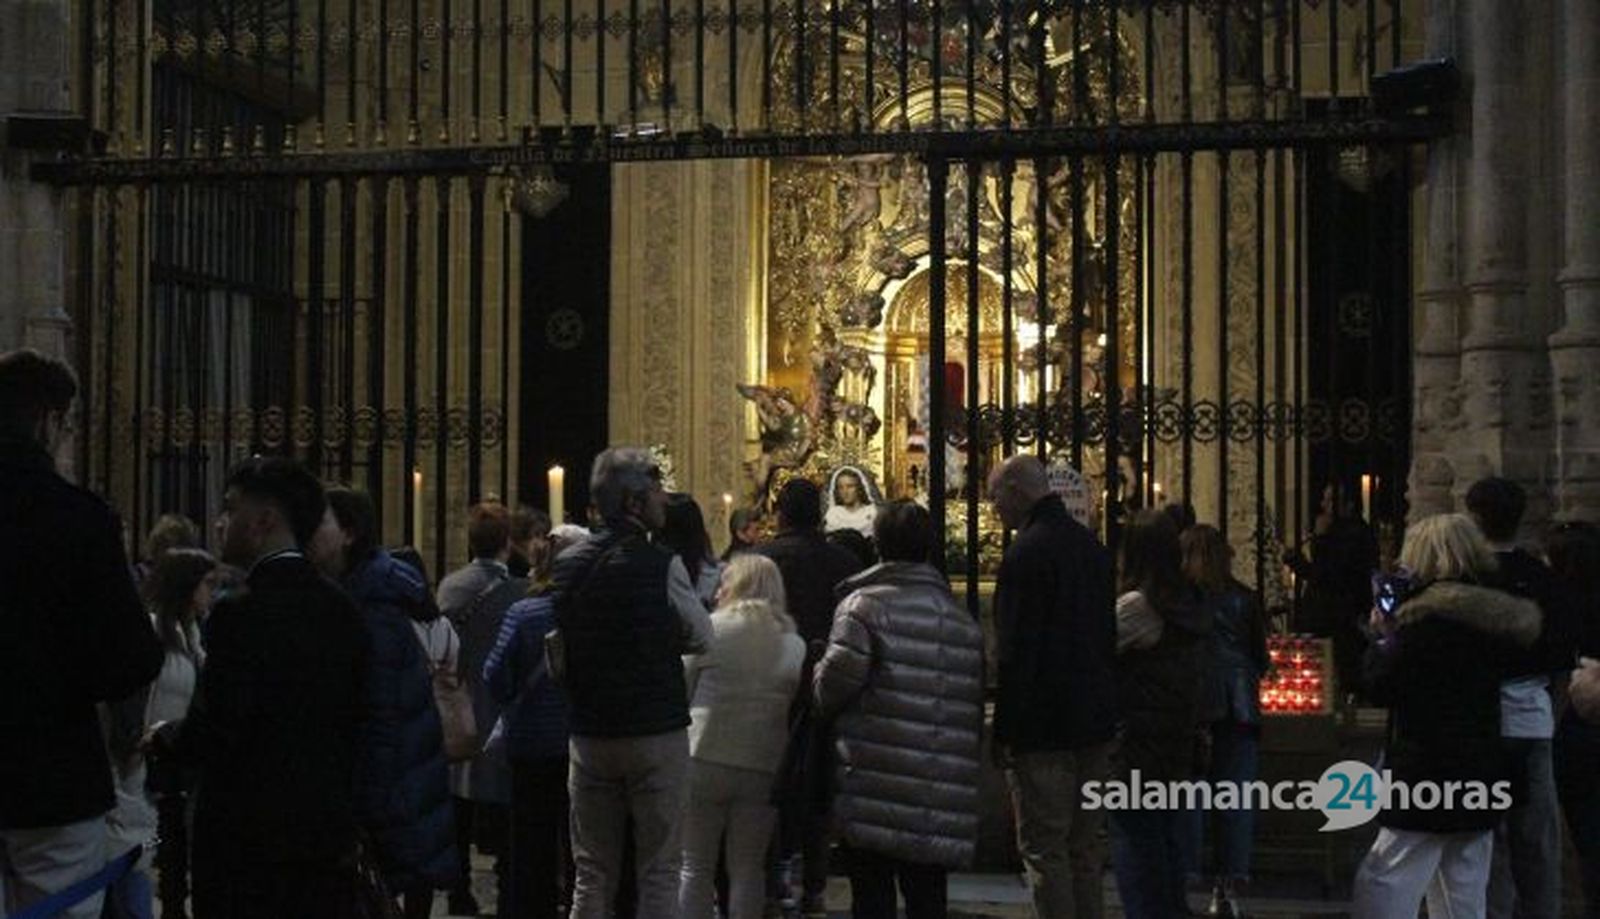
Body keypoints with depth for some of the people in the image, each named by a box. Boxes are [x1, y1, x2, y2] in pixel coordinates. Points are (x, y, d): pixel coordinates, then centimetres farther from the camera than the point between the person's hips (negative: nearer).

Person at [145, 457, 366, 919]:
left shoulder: (242, 612, -16)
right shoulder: (341, 608, 5)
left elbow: (206, 739, -17)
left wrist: (165, 735, 4)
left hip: (249, 841, -7)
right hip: (328, 831, 7)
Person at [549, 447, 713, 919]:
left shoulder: (567, 566, 2)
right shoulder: (662, 565, -14)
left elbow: (559, 656, 8)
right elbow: (701, 637, -3)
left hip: (589, 734, 5)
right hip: (656, 733, -5)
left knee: (592, 874, 11)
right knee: (659, 871, 4)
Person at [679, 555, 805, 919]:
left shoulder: (712, 628, -2)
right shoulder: (794, 643, 6)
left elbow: (681, 688, 1)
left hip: (706, 760, -2)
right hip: (765, 768, 3)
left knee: (695, 867, 6)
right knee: (748, 869, 11)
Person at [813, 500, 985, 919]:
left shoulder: (864, 605, -7)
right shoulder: (963, 620, 12)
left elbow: (837, 680, -17)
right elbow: (976, 704, 14)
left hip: (877, 793, -5)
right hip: (943, 801, 5)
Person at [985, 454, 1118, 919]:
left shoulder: (1026, 552, -14)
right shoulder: (1092, 545, 12)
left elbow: (1015, 651, -18)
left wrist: (1004, 730, -14)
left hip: (1043, 725, -8)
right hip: (1095, 723, 8)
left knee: (1043, 848, -3)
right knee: (1085, 845, 15)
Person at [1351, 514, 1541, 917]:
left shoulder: (1427, 616, -15)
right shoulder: (1494, 615, 9)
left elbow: (1381, 685, -14)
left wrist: (1383, 636, 2)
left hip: (1429, 777, -8)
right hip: (1482, 778, 8)